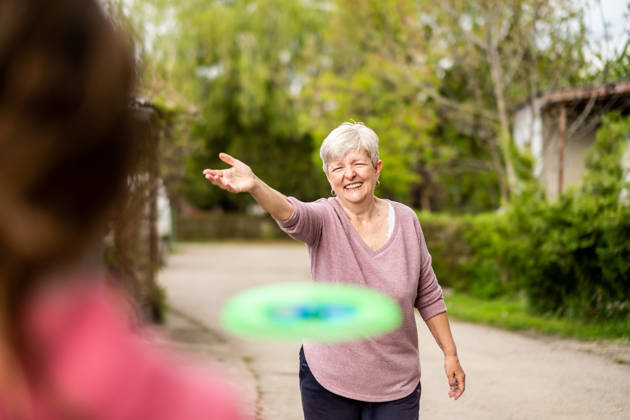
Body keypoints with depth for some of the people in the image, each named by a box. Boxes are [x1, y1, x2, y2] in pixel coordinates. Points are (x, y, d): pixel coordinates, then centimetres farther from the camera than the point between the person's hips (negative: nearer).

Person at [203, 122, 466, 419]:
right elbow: (292, 214, -35)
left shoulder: (405, 220, -2)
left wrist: (450, 353, 8)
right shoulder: (324, 219, -10)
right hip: (328, 380, -1)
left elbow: (428, 295, 7)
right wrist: (254, 185, -55)